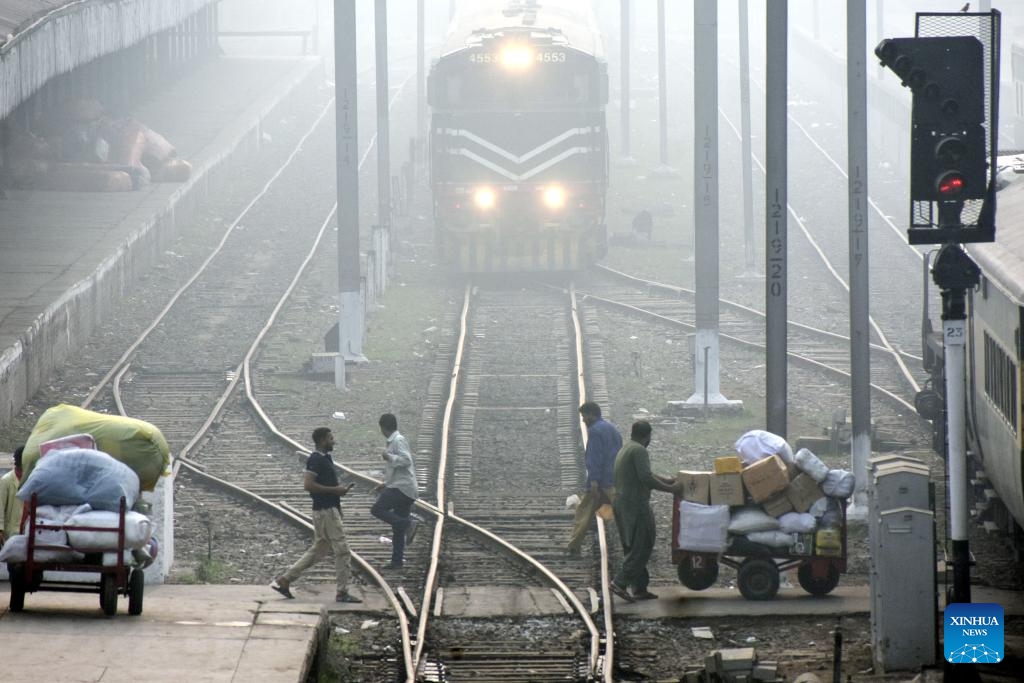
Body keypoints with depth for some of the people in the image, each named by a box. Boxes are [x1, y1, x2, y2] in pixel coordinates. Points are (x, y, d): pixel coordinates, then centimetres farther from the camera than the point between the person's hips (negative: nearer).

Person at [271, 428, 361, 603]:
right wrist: (334, 490, -20)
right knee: (342, 551, -5)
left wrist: (339, 490, 12)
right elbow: (308, 484, -24)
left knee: (318, 550, 14)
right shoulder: (316, 460, -15)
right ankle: (342, 592, 0)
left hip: (330, 509, 10)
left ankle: (284, 580, 16)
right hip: (326, 511, -10)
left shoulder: (325, 458, 16)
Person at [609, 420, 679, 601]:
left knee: (632, 548, 13)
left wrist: (668, 480, 25)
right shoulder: (639, 451, -13)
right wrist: (669, 488, -13)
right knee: (641, 547, -7)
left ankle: (640, 588, 14)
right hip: (635, 505, -10)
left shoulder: (624, 451, 19)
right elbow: (646, 478, -22)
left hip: (620, 503, 10)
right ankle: (620, 582, -15)